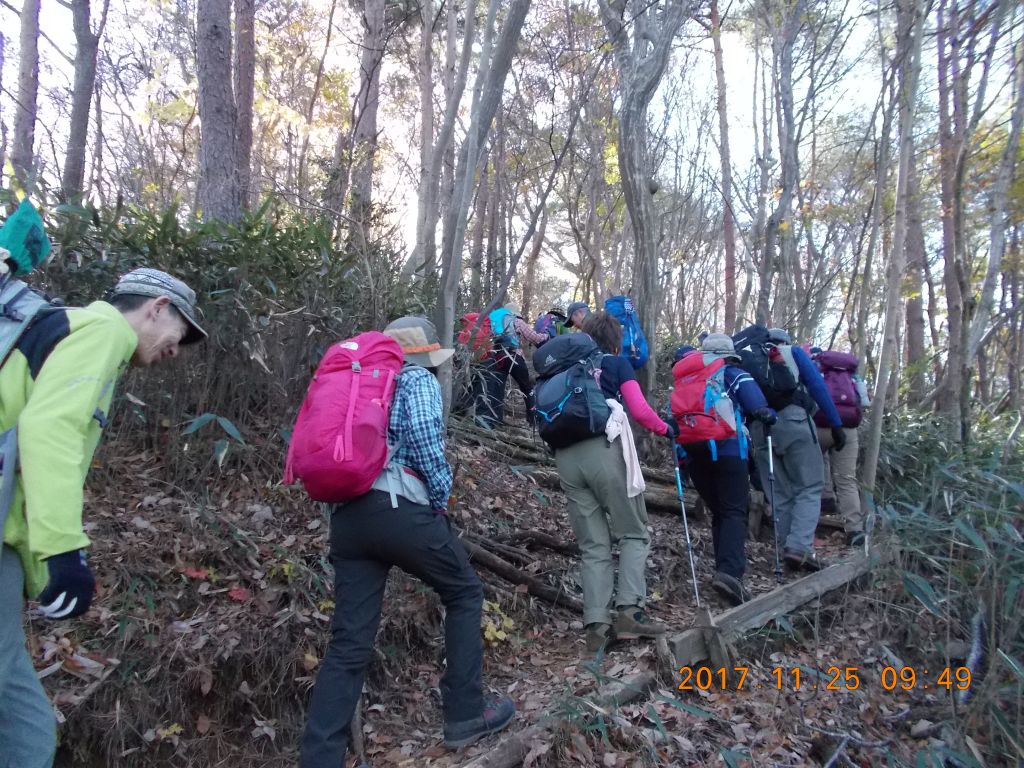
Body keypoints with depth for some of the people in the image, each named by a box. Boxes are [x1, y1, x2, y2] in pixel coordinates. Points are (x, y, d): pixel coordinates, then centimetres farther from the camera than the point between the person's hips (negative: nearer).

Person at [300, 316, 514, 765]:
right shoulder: (417, 378, 5)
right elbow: (423, 436, -13)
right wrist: (442, 497, 1)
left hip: (346, 515, 7)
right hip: (397, 508, -7)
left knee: (349, 642, 8)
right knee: (464, 593, 14)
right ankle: (465, 715, 20)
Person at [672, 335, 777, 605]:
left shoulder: (683, 377, 25)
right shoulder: (730, 372, 13)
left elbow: (673, 412, 21)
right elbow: (749, 393, -9)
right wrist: (766, 414, -9)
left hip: (690, 450, 5)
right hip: (724, 446, -5)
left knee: (719, 512, 16)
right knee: (735, 511, -8)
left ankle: (725, 572, 10)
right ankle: (730, 572, -27)